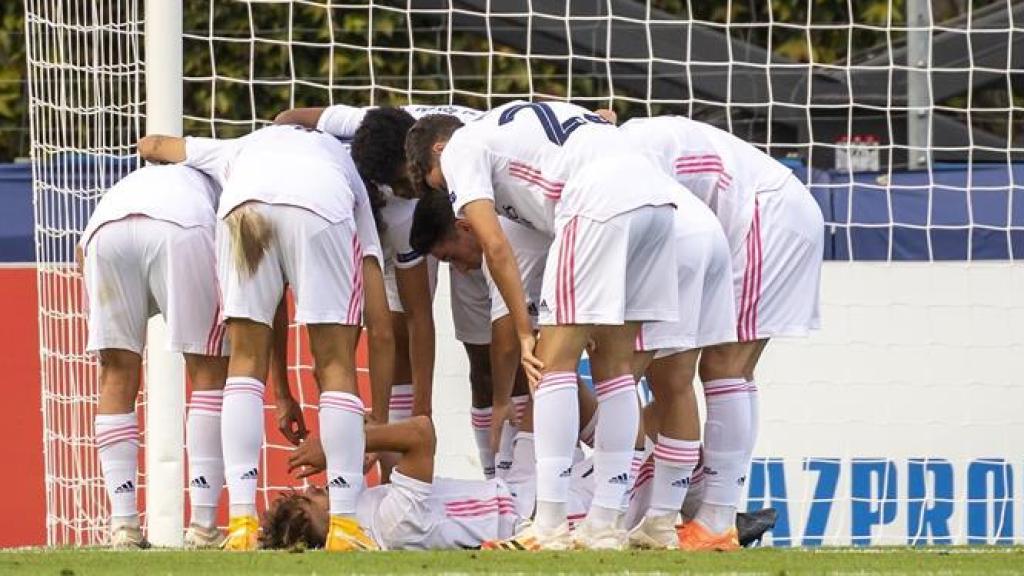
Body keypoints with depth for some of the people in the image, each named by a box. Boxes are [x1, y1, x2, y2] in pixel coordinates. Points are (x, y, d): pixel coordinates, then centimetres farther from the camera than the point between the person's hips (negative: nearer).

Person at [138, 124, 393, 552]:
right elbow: (381, 330, 33)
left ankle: (242, 520, 3)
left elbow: (152, 145, 59)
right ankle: (344, 523, 3)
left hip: (243, 205, 1)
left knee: (246, 359, 13)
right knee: (336, 365, 11)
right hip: (325, 208, -1)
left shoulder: (238, 151, 44)